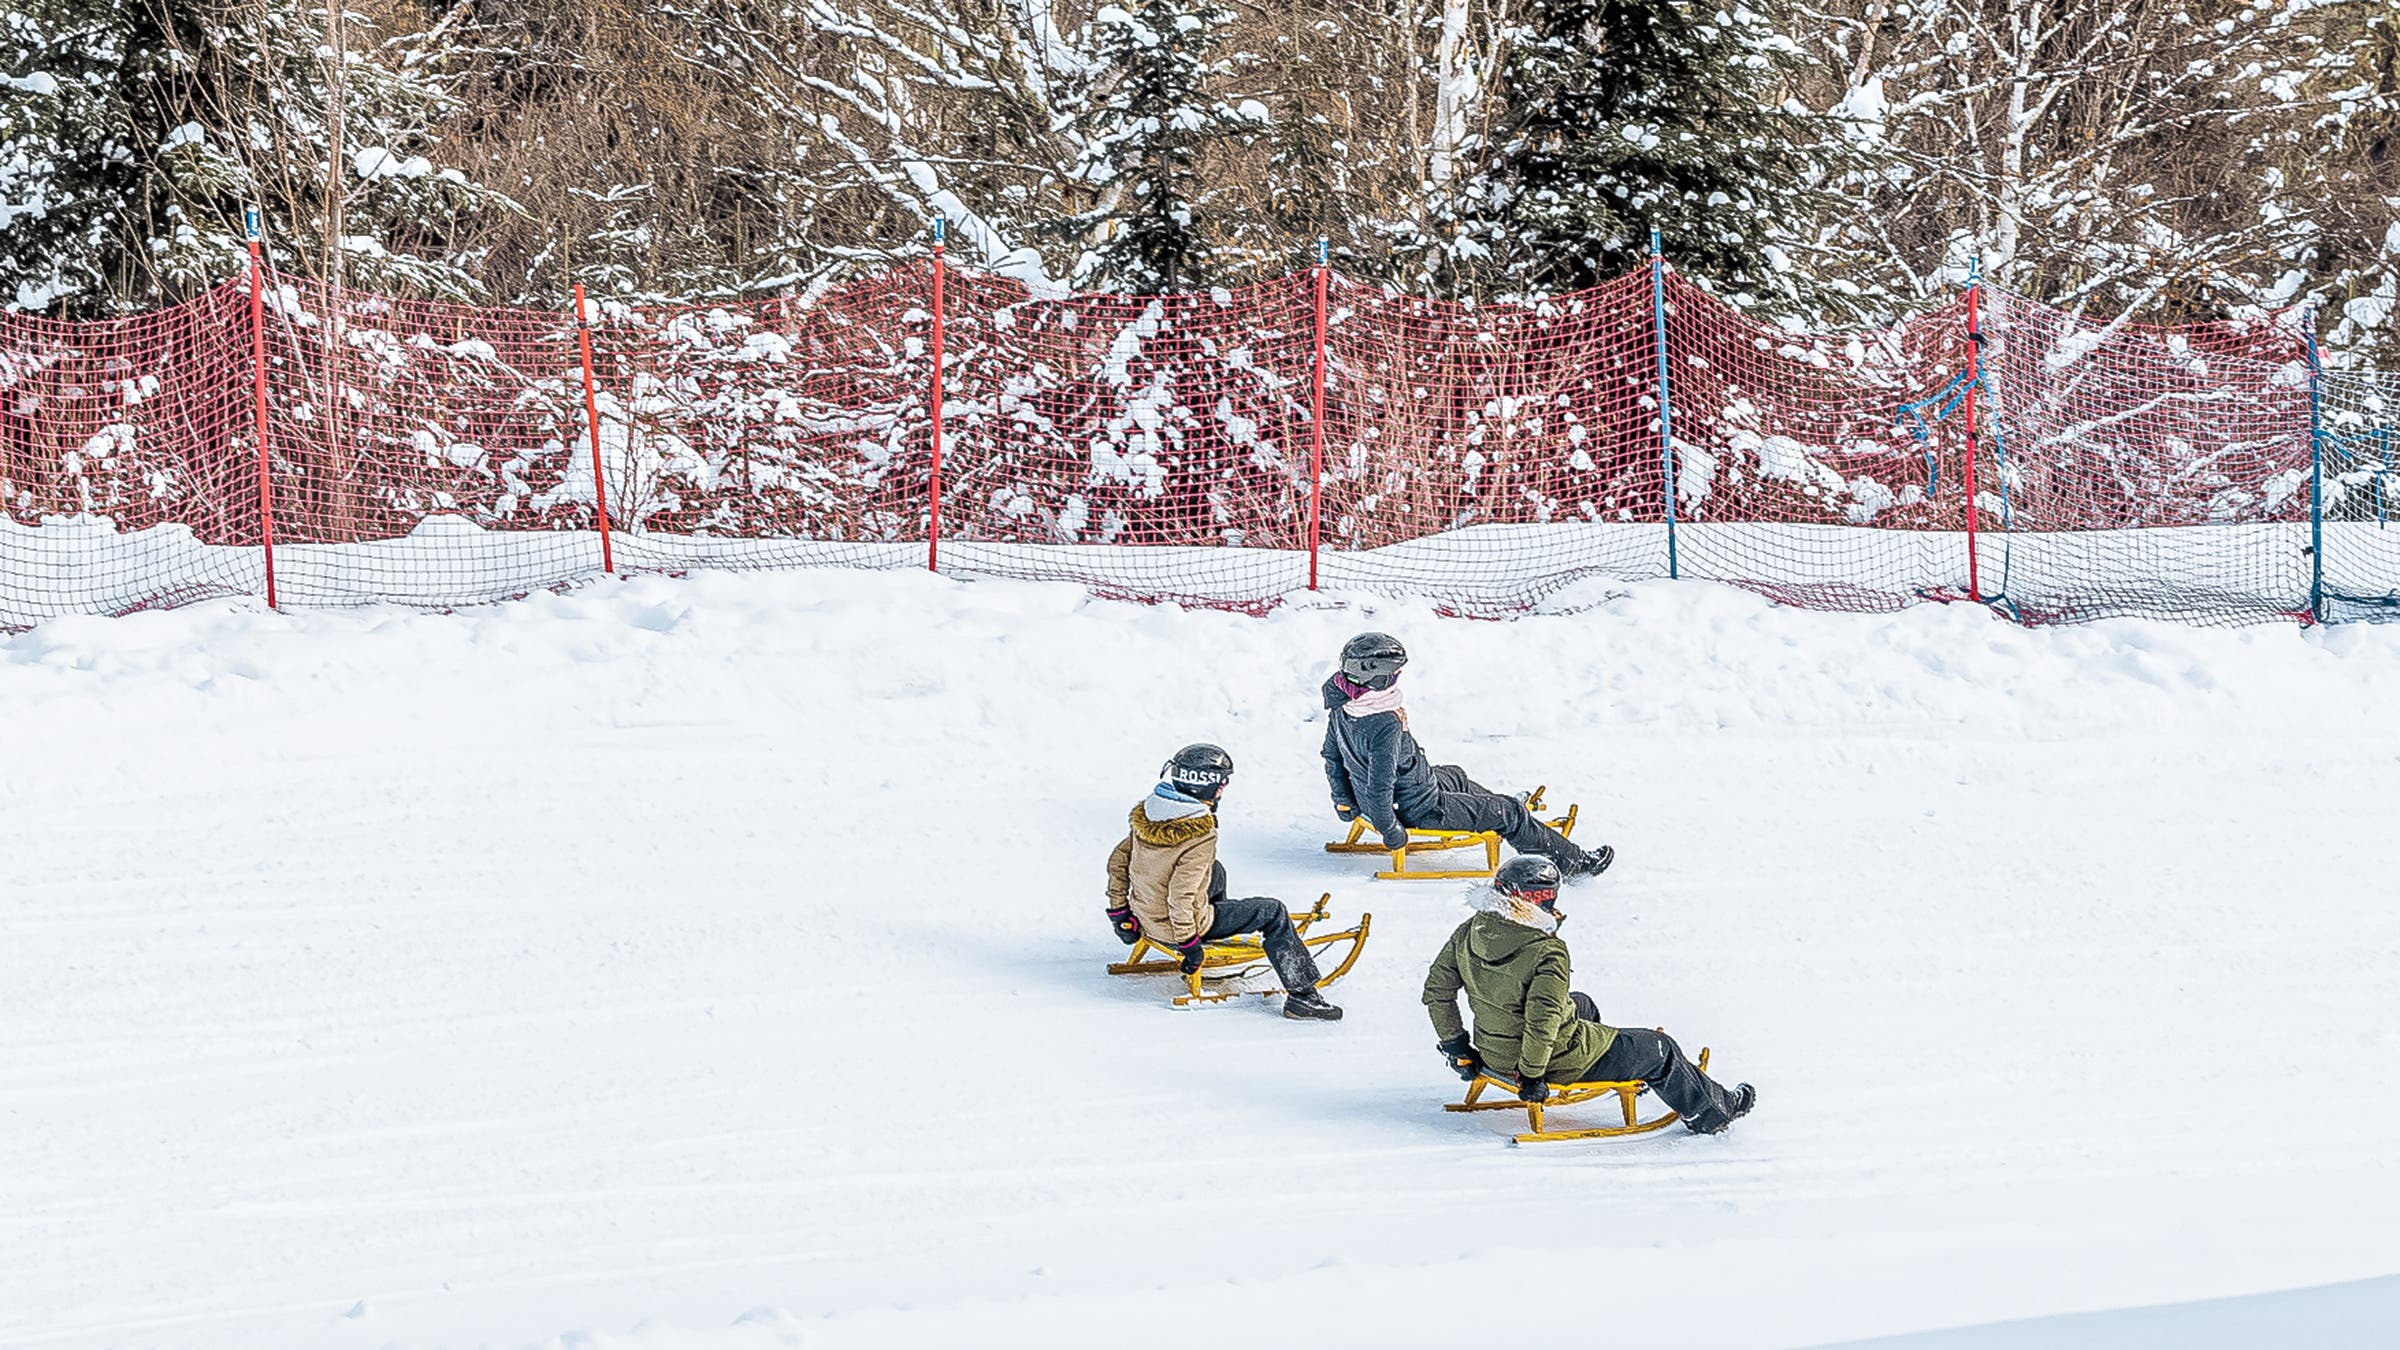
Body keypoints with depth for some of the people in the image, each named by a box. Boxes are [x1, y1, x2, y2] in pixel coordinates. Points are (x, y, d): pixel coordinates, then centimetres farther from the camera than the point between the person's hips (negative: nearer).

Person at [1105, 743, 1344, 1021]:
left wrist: (1119, 911, 14)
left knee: (1215, 872, 30)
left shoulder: (1147, 813, -5)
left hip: (1145, 917, 8)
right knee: (1272, 912, 2)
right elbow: (1181, 896, -30)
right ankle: (1301, 995, 3)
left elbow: (1118, 861, 4)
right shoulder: (1201, 837, -27)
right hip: (1174, 929, -8)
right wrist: (1188, 944, -17)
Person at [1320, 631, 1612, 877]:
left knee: (1455, 776, 36)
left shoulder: (1341, 706, -8)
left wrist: (1344, 801, 19)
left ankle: (1511, 814, 62)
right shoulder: (1386, 725, -37)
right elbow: (1380, 786, -35)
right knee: (1509, 812, 4)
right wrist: (1390, 831, -20)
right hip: (1420, 808, -10)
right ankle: (1572, 861, 18)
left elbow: (1331, 755, 7)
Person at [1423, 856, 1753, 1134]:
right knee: (1660, 1051, 13)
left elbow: (1437, 988, 0)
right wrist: (1531, 1075, -23)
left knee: (1583, 1006, 37)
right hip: (1555, 1059, -8)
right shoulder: (1548, 953, -29)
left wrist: (1455, 1046, 10)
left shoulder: (1468, 933, -8)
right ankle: (1712, 1110, 35)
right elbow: (1542, 1019, -36)